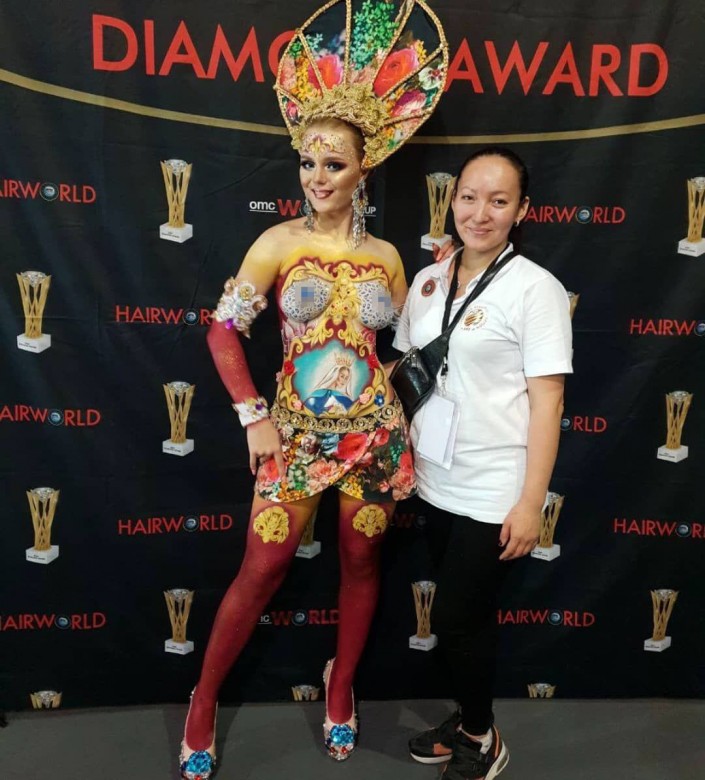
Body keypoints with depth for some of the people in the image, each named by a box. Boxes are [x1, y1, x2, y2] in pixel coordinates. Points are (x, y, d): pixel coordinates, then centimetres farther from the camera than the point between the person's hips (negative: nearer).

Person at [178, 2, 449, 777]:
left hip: (374, 429, 3)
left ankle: (340, 686, 38)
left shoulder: (385, 256, 2)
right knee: (263, 567, 3)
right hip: (296, 428, -2)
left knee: (361, 560, 14)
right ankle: (204, 700, 25)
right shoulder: (279, 242, -6)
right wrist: (253, 418, -9)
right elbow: (222, 330, -6)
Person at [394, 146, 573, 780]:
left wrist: (531, 503, -15)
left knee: (458, 619, 5)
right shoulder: (427, 280, 6)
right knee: (462, 614, 19)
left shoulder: (535, 288, -10)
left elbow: (547, 400, -12)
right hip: (435, 484, 5)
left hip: (494, 492, -5)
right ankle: (470, 720, 42)